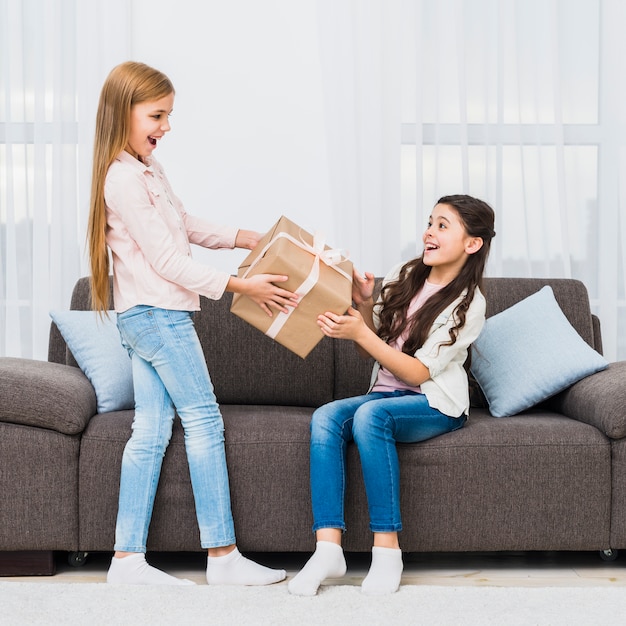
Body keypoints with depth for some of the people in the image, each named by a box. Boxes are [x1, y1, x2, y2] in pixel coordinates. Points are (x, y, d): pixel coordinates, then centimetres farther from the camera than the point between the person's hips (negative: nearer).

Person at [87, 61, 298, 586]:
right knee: (204, 420, -4)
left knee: (151, 430, 7)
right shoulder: (125, 180, -19)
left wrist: (242, 239, 17)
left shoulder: (146, 170, 13)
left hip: (142, 318, 10)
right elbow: (167, 260, -20)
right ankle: (223, 556, 3)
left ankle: (128, 559, 8)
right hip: (159, 313, -10)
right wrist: (240, 285, -17)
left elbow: (185, 223, 25)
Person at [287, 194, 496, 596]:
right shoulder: (403, 277, 8)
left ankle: (387, 550, -30)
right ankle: (328, 550, -33)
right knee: (325, 417, -25)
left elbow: (419, 372, -15)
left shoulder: (469, 304, -8)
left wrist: (359, 333, -21)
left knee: (370, 414, -36)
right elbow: (372, 351, 11)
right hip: (386, 393, 5)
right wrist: (364, 306, -7)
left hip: (436, 405, -5)